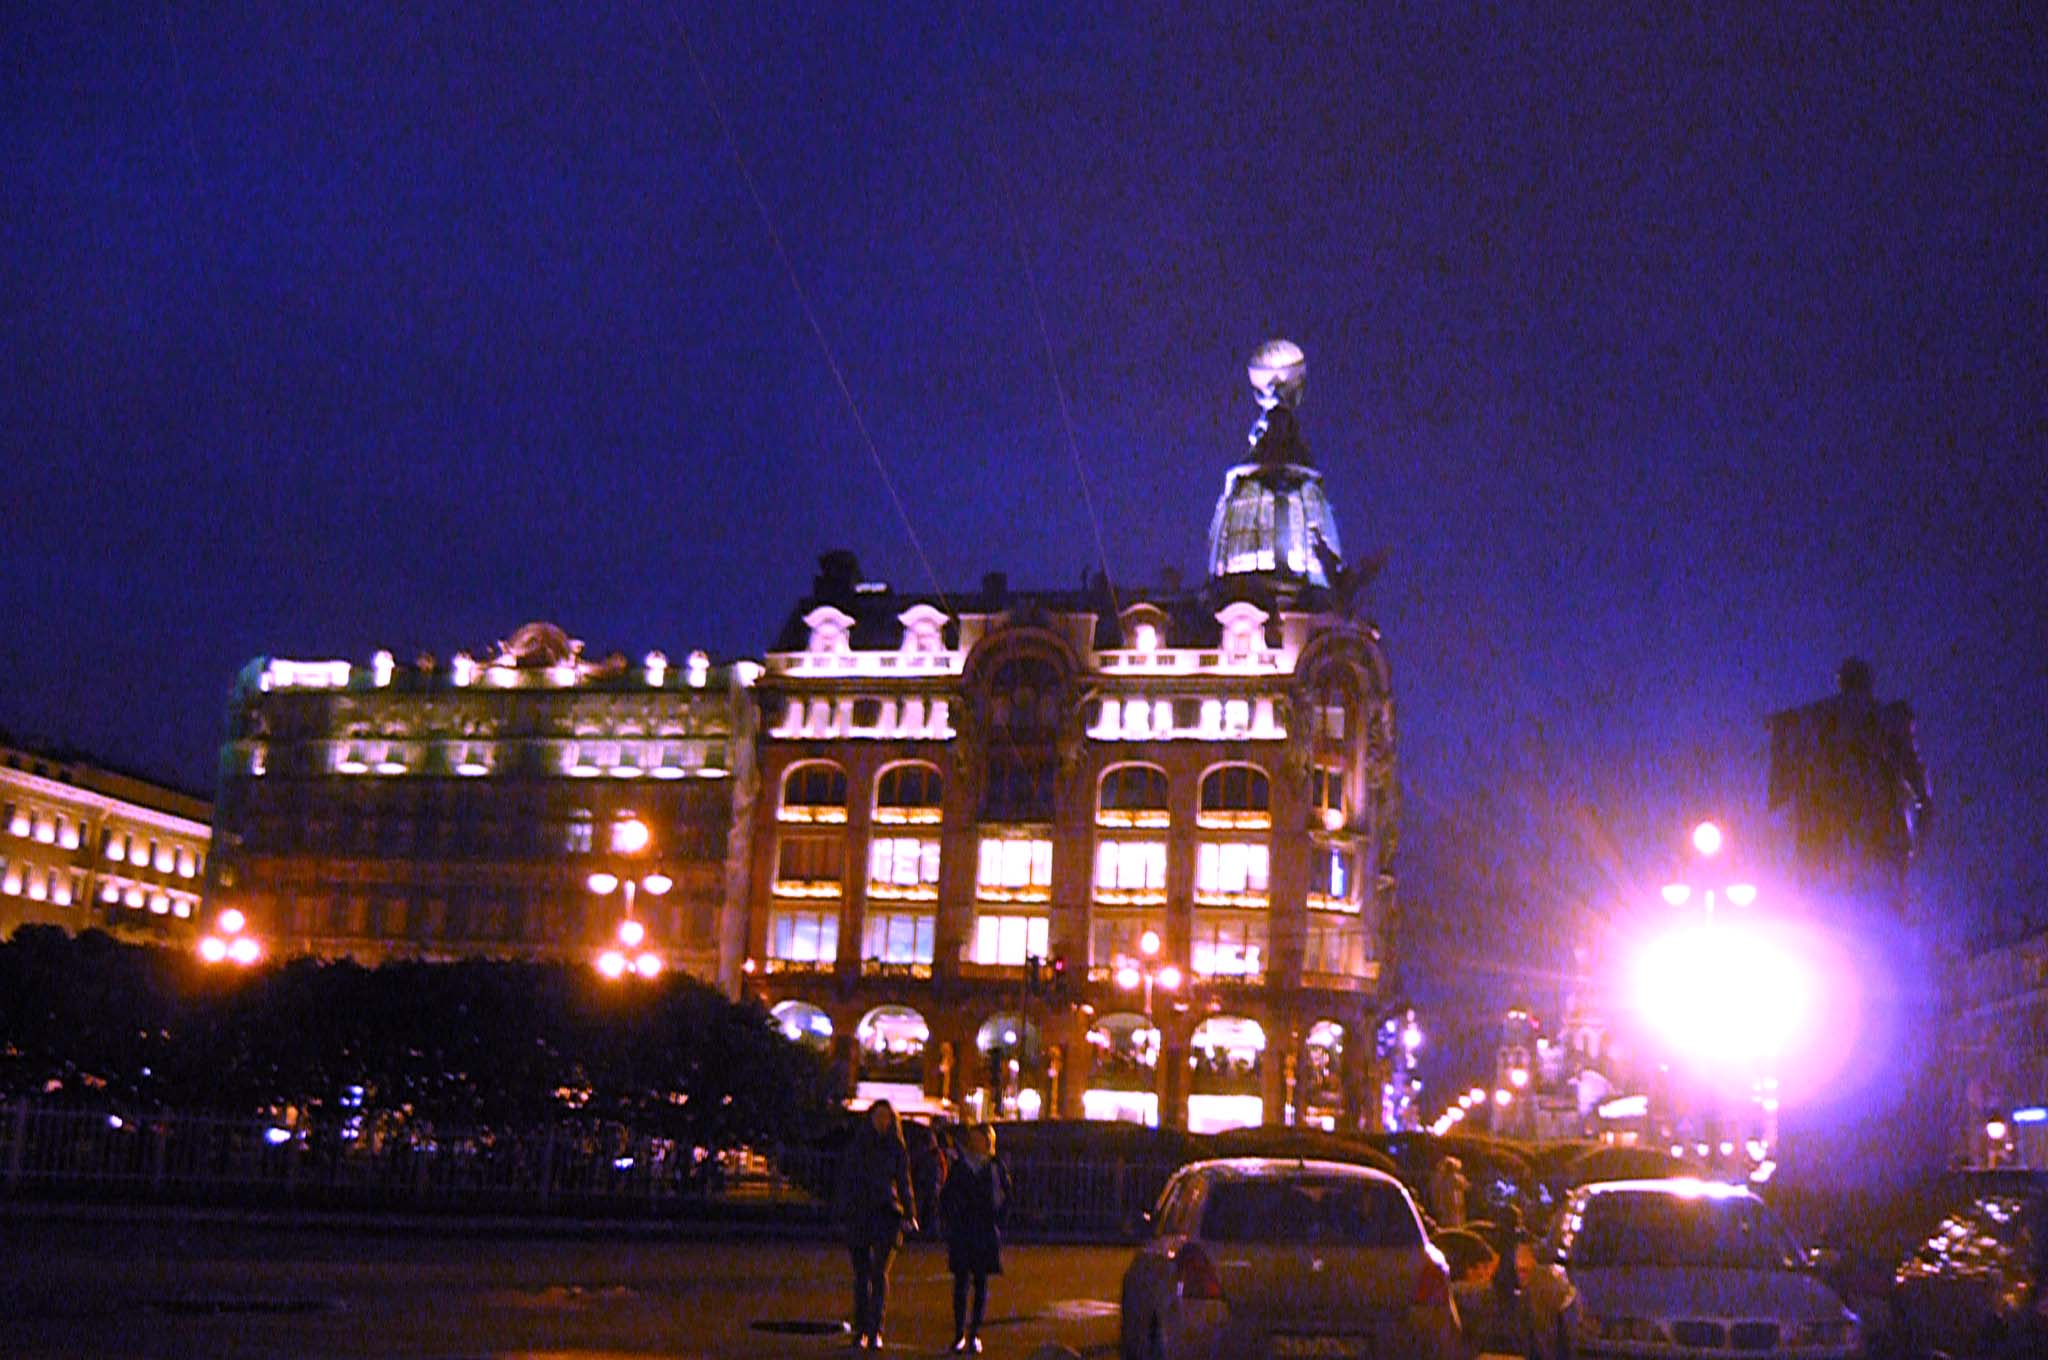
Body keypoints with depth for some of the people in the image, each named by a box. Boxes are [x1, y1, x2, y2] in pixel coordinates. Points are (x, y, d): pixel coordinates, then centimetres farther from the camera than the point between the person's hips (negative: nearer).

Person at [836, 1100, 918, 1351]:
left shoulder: (897, 1150, 8)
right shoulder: (856, 1147, 7)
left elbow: (904, 1183, 14)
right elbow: (846, 1180, 7)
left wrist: (910, 1215, 7)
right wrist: (845, 1213, -2)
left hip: (887, 1215, -1)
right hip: (859, 1216, 1)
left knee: (880, 1273, -9)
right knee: (862, 1274, 5)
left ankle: (875, 1331, -9)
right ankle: (861, 1328, 14)